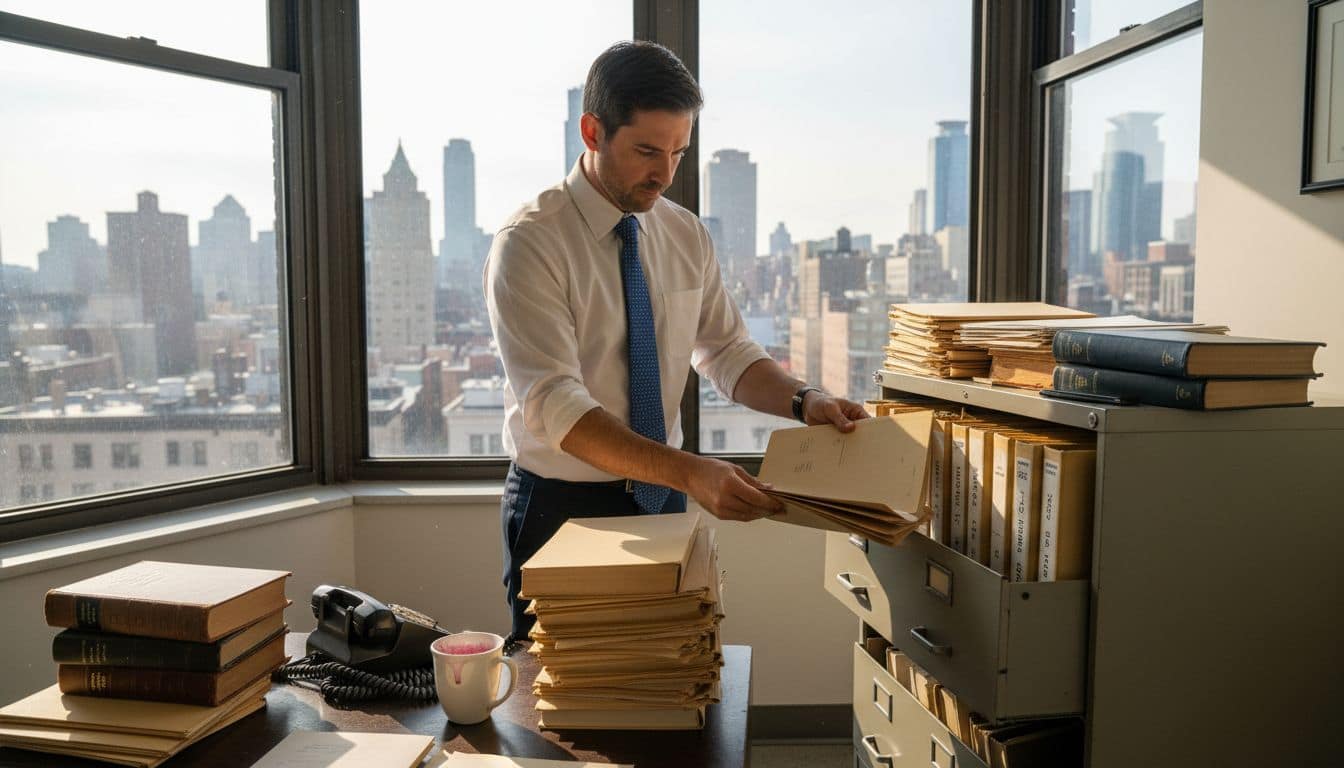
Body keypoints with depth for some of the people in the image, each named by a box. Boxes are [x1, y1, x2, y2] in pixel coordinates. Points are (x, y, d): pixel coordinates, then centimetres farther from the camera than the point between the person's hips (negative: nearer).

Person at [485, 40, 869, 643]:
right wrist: (689, 473, -37)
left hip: (661, 501, 5)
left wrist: (804, 402, -13)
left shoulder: (685, 235, 1)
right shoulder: (528, 244, -18)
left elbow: (728, 352, 7)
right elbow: (555, 406, -27)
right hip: (562, 508, -5)